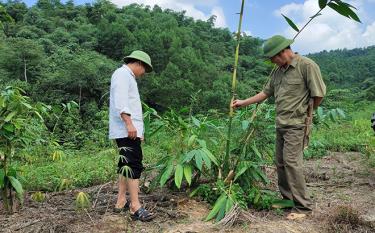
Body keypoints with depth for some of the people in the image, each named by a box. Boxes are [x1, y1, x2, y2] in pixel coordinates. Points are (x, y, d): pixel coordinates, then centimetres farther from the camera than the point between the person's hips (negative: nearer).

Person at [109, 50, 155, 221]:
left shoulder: (128, 77, 26)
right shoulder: (122, 74, -5)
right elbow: (120, 101, -19)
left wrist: (137, 129, 23)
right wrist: (129, 123, -27)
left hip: (128, 130, 11)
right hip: (126, 130, -11)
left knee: (126, 165, 12)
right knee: (134, 166, -11)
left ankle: (121, 202, 18)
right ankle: (135, 207, -8)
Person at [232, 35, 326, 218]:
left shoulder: (307, 66, -11)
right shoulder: (277, 70, 11)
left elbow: (318, 95, -10)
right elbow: (266, 92, 18)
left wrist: (303, 112, 4)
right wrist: (243, 102, 16)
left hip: (296, 124, -7)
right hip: (281, 124, 8)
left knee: (292, 162, -10)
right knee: (280, 163, 10)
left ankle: (303, 206, 1)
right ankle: (288, 198, 24)